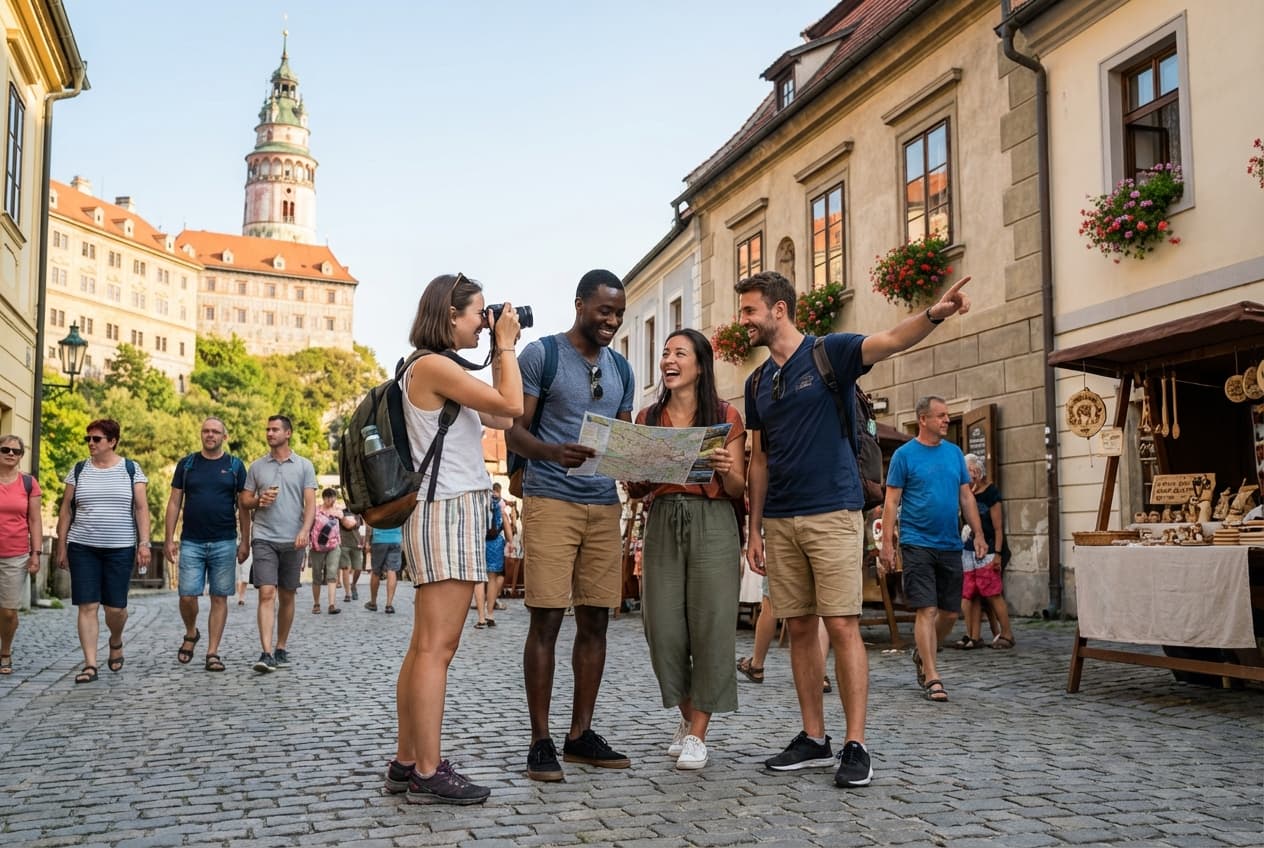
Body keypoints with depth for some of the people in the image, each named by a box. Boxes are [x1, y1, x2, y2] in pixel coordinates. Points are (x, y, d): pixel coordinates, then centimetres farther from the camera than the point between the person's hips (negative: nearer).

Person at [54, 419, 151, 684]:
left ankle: (116, 642, 31)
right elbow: (65, 511, 10)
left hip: (120, 549, -1)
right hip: (82, 548, 1)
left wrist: (144, 543, -8)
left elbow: (141, 509, 0)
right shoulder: (78, 470, 8)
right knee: (87, 606, -4)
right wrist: (61, 546, 5)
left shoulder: (131, 470, 3)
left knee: (116, 607, 0)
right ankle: (90, 664, -1)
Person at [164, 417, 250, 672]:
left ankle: (212, 653, 7)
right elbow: (174, 502, 7)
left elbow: (243, 507, 6)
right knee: (187, 596, -6)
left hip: (225, 543, 0)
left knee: (219, 598, 1)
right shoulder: (187, 464, 7)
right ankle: (191, 633, 24)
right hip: (191, 542, 0)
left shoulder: (235, 466, 5)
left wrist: (245, 541, 1)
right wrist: (169, 539, 1)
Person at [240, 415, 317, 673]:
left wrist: (305, 530, -15)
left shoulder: (304, 466, 6)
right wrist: (259, 500, -8)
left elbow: (310, 502, 0)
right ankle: (266, 653, -17)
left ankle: (282, 648, 21)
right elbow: (244, 501, 15)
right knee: (267, 594, -12)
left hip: (292, 540, 0)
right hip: (264, 538, 0)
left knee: (287, 596, 9)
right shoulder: (256, 466, 10)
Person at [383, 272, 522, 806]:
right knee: (437, 646, -10)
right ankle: (429, 774, -7)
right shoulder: (432, 365, -11)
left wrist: (500, 352, 18)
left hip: (454, 511, 11)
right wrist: (506, 345, -1)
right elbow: (512, 406, -14)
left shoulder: (439, 370, 20)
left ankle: (406, 763, 14)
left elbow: (499, 419, 19)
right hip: (447, 509, -11)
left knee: (426, 646, 10)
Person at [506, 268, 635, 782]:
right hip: (551, 502, -6)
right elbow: (514, 433, -5)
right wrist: (553, 452, -25)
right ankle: (540, 741, 3)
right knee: (546, 620, -5)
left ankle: (581, 735, 16)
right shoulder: (541, 354, -1)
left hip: (605, 505, 6)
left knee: (595, 621, 6)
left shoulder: (620, 369, 17)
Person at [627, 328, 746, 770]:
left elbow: (738, 489, 3)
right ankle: (686, 716, 23)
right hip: (662, 523, 3)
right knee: (663, 628, 0)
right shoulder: (648, 418, 13)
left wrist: (726, 469, -18)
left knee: (709, 626, -5)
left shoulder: (725, 416, 4)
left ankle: (697, 734, 6)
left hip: (712, 525, -3)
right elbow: (636, 490, 15)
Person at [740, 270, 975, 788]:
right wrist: (754, 529, 13)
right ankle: (814, 739, 16)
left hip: (832, 515, -5)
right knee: (799, 628, 7)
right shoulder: (758, 383, 15)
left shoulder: (830, 352, -2)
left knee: (842, 626, -7)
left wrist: (933, 315, -40)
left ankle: (856, 745, -1)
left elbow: (890, 341, -20)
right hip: (779, 522, 6)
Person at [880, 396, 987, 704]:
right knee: (926, 610, -8)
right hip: (917, 543, -5)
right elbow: (891, 501, -4)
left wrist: (978, 534, 6)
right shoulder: (904, 454, -3)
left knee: (950, 612, 9)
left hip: (950, 544, 5)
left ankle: (922, 655, 33)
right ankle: (931, 677, -3)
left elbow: (966, 497, 14)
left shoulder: (954, 453, 10)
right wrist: (887, 543, -10)